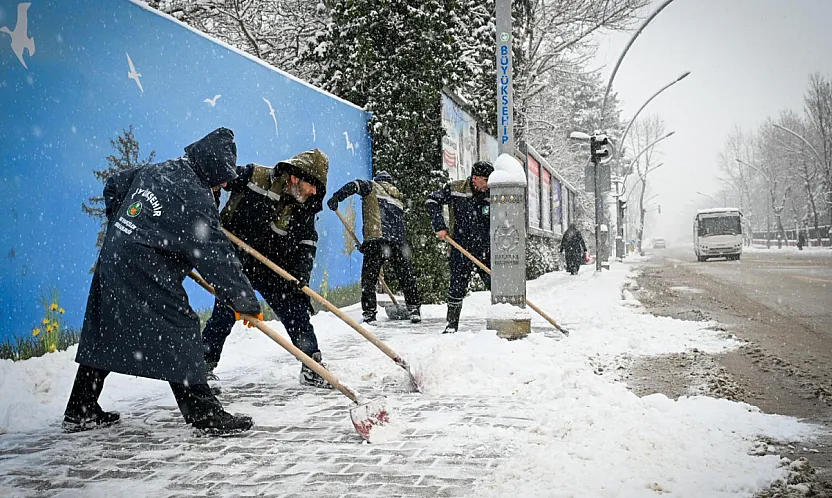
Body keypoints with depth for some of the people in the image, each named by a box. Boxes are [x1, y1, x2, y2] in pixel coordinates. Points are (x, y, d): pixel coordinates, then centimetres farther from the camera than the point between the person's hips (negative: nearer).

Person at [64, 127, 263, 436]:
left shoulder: (155, 171, 11)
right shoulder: (195, 198, -14)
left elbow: (114, 186, 27)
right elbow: (217, 257, -16)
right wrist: (248, 303, -10)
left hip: (112, 258, 9)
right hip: (146, 274, -9)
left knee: (103, 335, 17)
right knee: (178, 333, -5)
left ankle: (80, 412, 29)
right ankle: (204, 414, -4)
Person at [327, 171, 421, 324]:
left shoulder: (372, 187, 14)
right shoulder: (397, 199, 30)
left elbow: (355, 185, -7)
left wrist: (336, 198, -11)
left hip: (376, 239, -4)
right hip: (399, 241, 5)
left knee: (368, 277, 4)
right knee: (406, 276, 15)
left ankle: (369, 312, 1)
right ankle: (414, 309, 18)